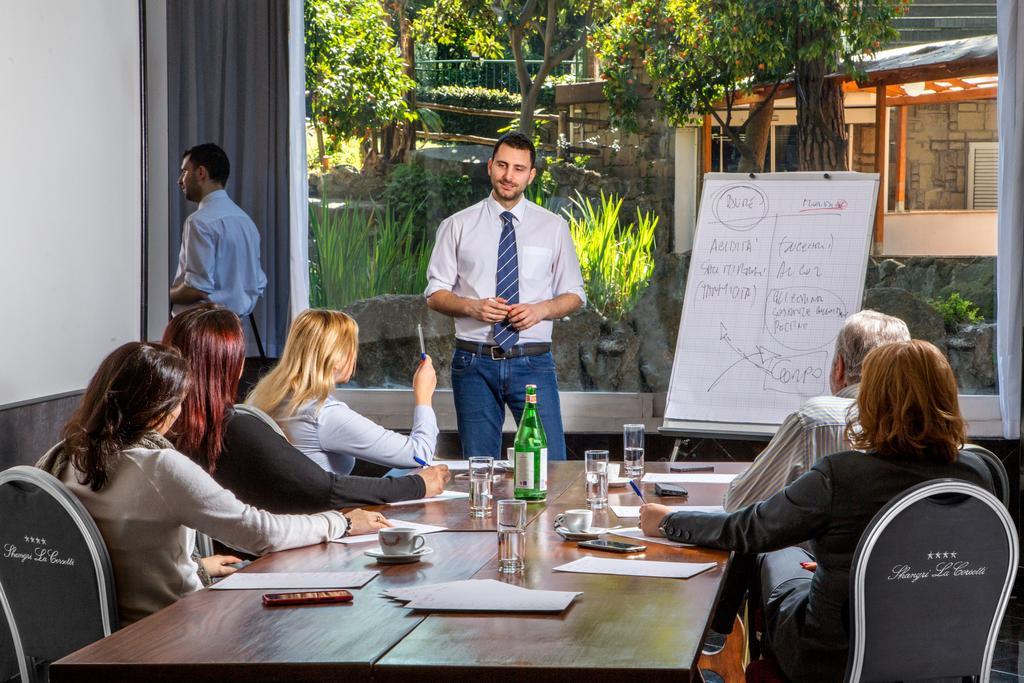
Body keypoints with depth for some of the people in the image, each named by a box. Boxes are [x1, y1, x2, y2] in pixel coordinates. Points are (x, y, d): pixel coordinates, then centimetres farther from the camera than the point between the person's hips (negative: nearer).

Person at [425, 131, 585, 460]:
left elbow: (574, 295, 11)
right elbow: (435, 293, 6)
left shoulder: (553, 227, 8)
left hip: (532, 362, 0)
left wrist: (541, 309, -10)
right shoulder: (458, 226, 5)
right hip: (475, 362, 0)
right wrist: (472, 306, -13)